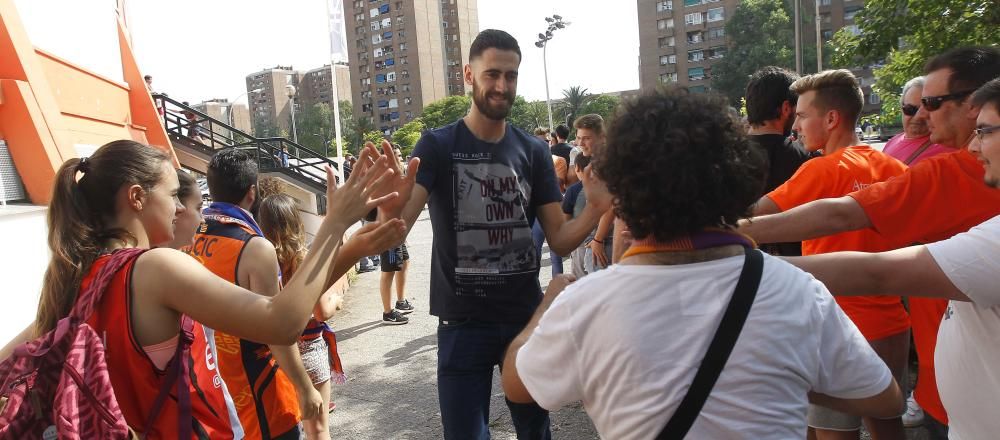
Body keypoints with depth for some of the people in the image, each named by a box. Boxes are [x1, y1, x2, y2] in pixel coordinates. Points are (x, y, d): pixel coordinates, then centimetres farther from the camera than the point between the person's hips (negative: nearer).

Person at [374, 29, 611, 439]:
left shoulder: (534, 150, 2)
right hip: (463, 322, -3)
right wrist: (390, 208, -41)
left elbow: (560, 240, 0)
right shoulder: (438, 145, -7)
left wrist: (595, 209, -19)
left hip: (527, 316, 3)